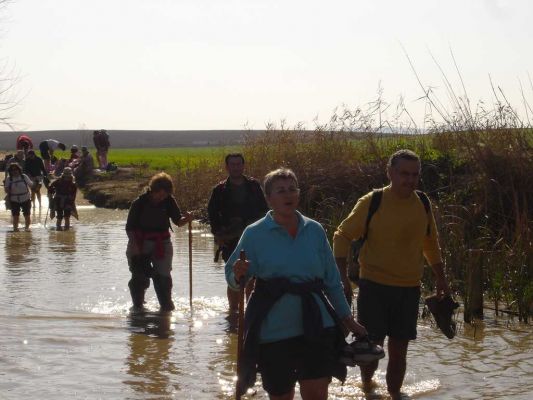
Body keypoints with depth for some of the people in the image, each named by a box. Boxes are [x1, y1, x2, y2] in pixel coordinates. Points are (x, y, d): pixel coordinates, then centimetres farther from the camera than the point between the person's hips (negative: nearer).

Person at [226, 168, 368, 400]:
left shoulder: (315, 230, 6)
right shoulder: (254, 234, -2)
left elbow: (332, 280, 13)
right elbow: (232, 277, -2)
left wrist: (347, 319, 12)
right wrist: (239, 275, -25)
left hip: (315, 326, 2)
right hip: (274, 331, -1)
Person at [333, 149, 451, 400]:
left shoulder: (423, 205, 2)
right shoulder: (371, 202, -10)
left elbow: (431, 243, 18)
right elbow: (342, 236, -4)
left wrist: (441, 278, 17)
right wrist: (342, 278, -11)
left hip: (409, 289, 3)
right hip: (374, 287, -3)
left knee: (399, 350, 8)